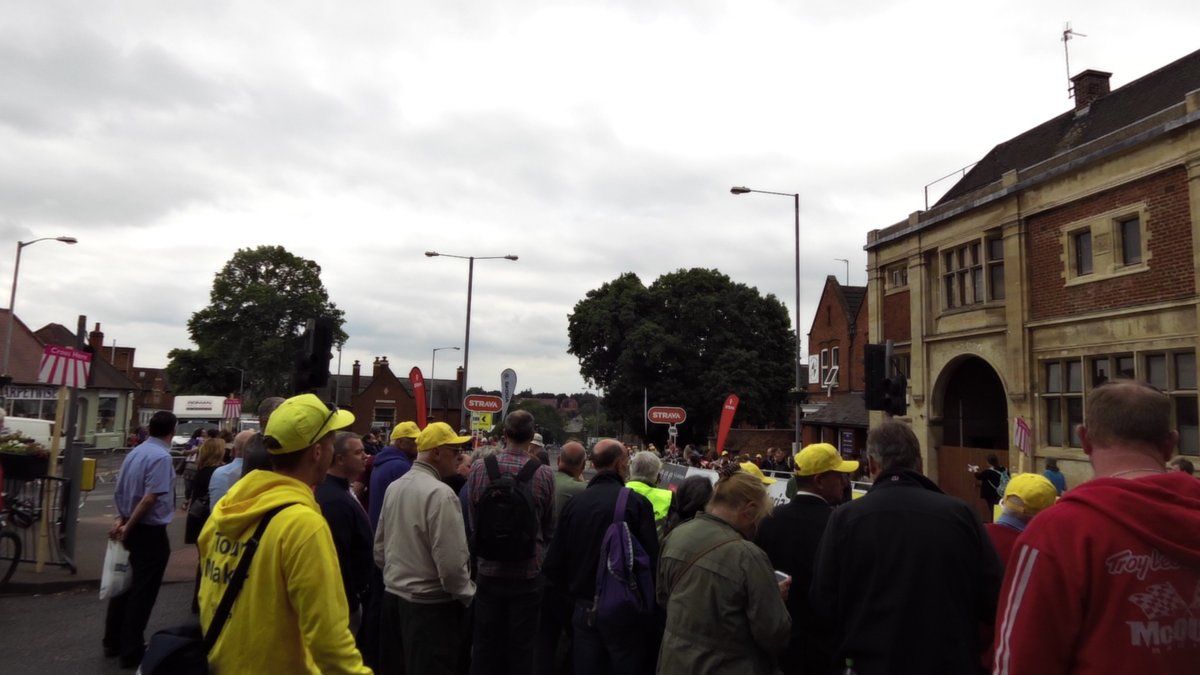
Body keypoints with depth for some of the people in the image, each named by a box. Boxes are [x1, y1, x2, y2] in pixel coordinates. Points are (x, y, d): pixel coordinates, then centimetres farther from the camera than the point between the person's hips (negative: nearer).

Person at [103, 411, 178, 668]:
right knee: (142, 592, 2)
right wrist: (128, 526, -13)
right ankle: (131, 652, 11)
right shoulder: (161, 456, -20)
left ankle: (113, 642, 31)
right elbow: (150, 498, -24)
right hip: (150, 532, -8)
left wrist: (122, 519, 9)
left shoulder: (135, 452, 7)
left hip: (131, 529, 8)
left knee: (124, 585, 19)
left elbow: (120, 491, 12)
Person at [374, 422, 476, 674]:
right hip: (430, 604, -8)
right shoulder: (440, 494, -21)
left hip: (393, 596, 8)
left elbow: (379, 549, 12)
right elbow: (450, 563, -23)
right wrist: (468, 596, -7)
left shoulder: (393, 488, 4)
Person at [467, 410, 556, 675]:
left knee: (485, 645, 15)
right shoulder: (544, 474, -13)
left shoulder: (479, 469, -10)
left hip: (488, 572, 2)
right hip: (527, 574, -1)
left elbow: (472, 521, 2)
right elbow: (549, 528, -1)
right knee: (521, 647, 11)